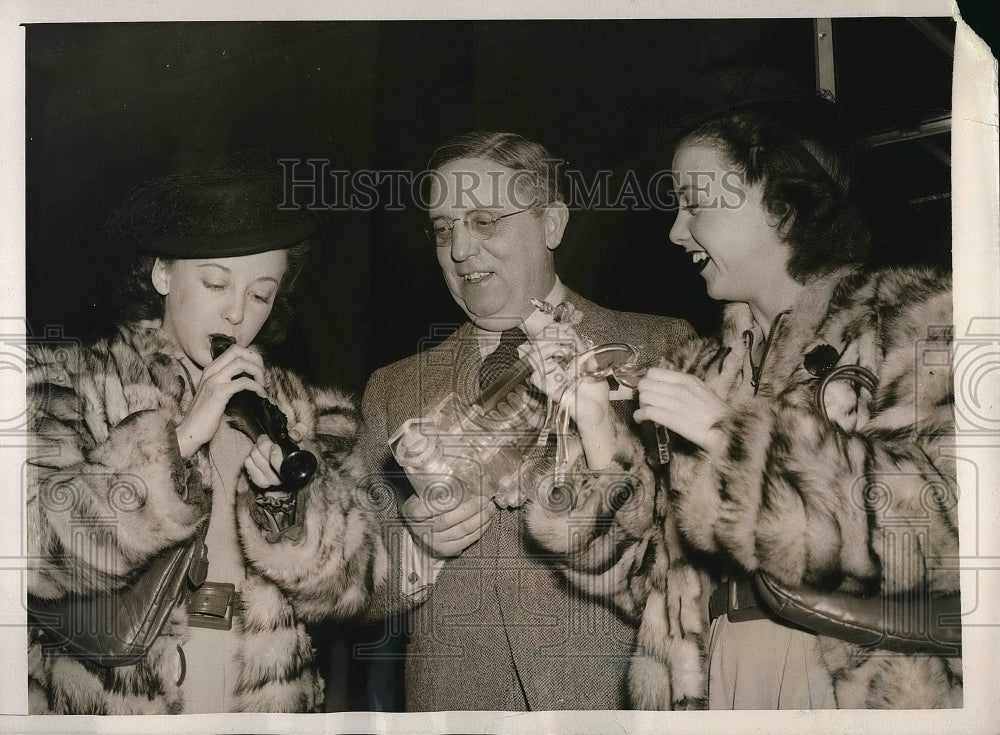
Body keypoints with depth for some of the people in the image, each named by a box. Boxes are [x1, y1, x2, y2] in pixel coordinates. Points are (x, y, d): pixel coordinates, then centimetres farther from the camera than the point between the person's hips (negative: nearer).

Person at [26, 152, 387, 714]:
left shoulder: (305, 413, 1)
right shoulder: (69, 383, -4)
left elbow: (352, 585, -3)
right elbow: (35, 546, -17)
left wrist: (286, 497, -19)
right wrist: (180, 435, -22)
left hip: (268, 701, 2)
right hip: (101, 704, -2)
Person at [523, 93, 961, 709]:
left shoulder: (917, 321, 0)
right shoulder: (701, 373, 11)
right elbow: (649, 575, 8)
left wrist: (734, 435, -13)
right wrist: (596, 429, -3)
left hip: (873, 686, -3)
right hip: (711, 687, 4)